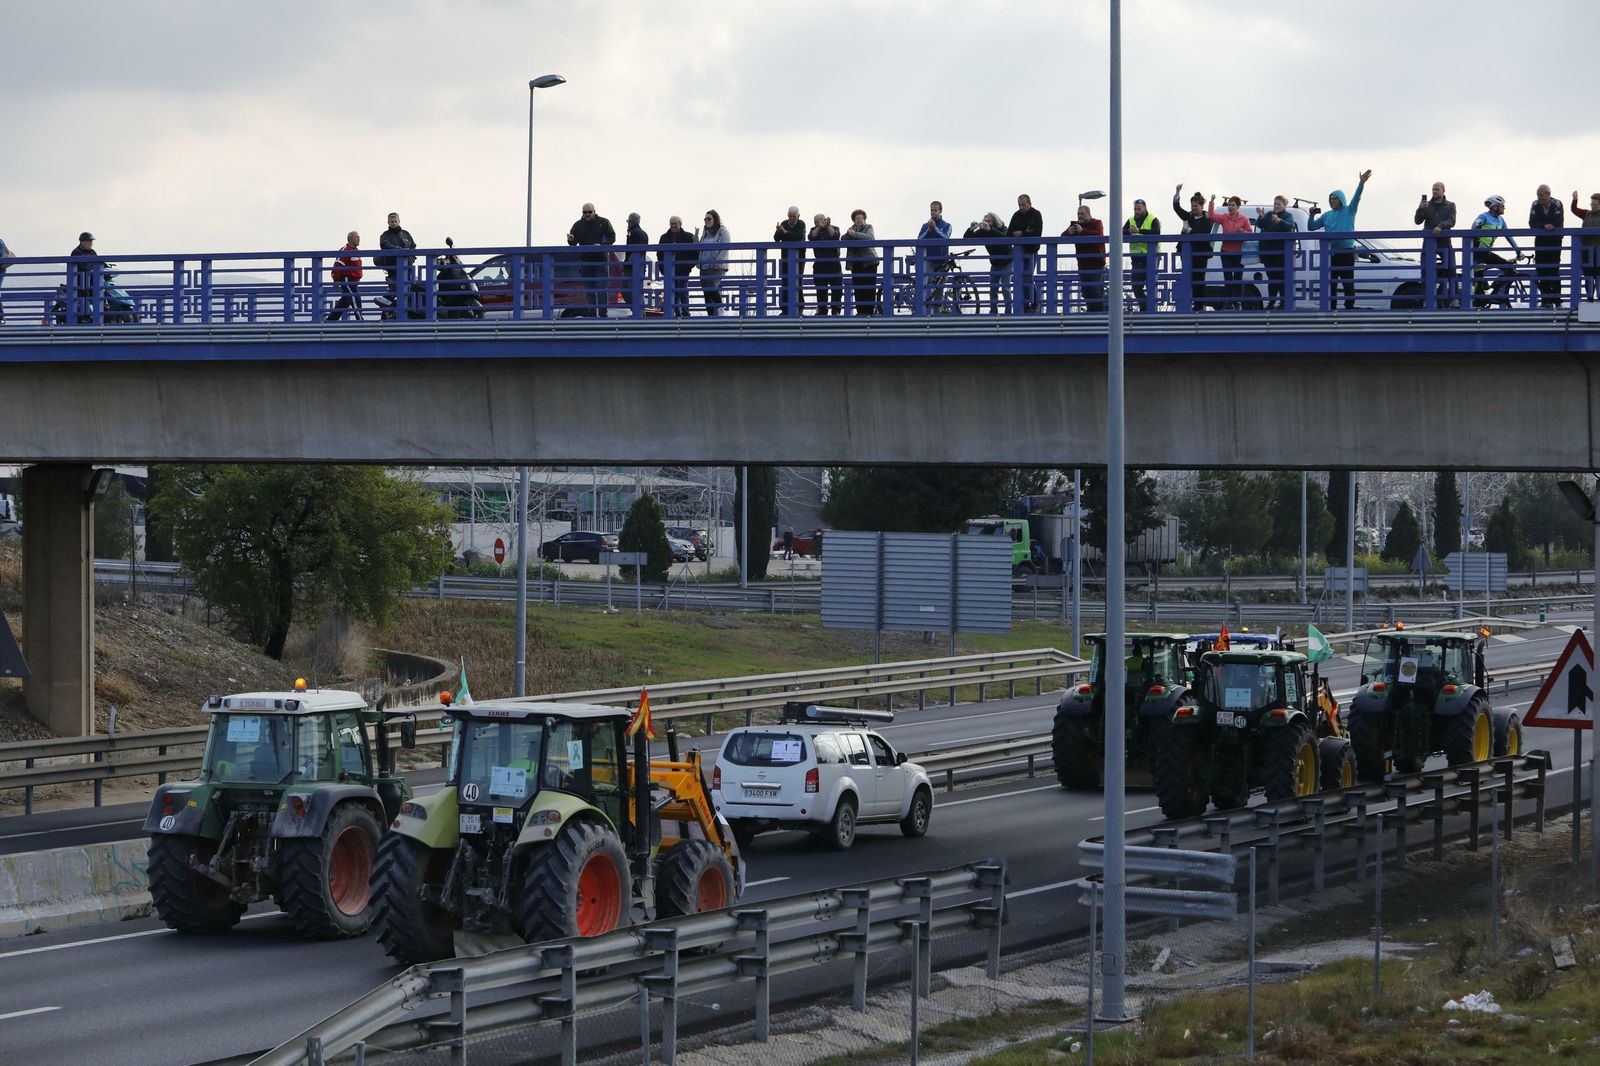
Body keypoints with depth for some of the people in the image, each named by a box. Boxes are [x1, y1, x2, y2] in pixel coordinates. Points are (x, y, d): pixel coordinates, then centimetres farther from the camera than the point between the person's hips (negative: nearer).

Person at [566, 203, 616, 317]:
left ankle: (602, 314, -4)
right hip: (585, 261, 3)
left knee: (601, 289, -5)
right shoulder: (578, 225, 5)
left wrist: (601, 245, -19)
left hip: (601, 261, -3)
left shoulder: (604, 222, 0)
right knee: (589, 290, 6)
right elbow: (573, 242, -1)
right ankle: (591, 314, 9)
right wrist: (571, 240, -26)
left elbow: (612, 237, -3)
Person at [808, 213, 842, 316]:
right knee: (821, 289, 1)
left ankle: (836, 310, 2)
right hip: (819, 264, 2)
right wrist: (819, 227, -20)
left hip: (833, 264, -2)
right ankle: (822, 310, 6)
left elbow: (835, 236, -17)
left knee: (837, 288, -4)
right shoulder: (814, 230, 10)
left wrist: (828, 226, -25)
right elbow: (811, 237, -12)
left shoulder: (834, 228, 4)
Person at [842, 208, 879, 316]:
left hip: (869, 261, -4)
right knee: (858, 288, -2)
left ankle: (870, 310, -6)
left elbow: (870, 237, -16)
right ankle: (860, 310, 0)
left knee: (869, 287, -7)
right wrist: (848, 233, -16)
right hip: (856, 262, 4)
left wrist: (855, 234, -24)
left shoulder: (868, 227, 4)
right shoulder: (852, 229, 16)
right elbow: (842, 239, 4)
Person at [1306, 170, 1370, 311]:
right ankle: (1330, 308, 8)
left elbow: (1356, 197, -11)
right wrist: (1312, 216, -3)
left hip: (1347, 251, -4)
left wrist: (1362, 183, -26)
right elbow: (1311, 227, 16)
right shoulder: (1326, 215, 15)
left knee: (1348, 282, -2)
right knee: (1330, 282, 5)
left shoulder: (1349, 211, 4)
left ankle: (1349, 307, 0)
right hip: (1331, 253, 4)